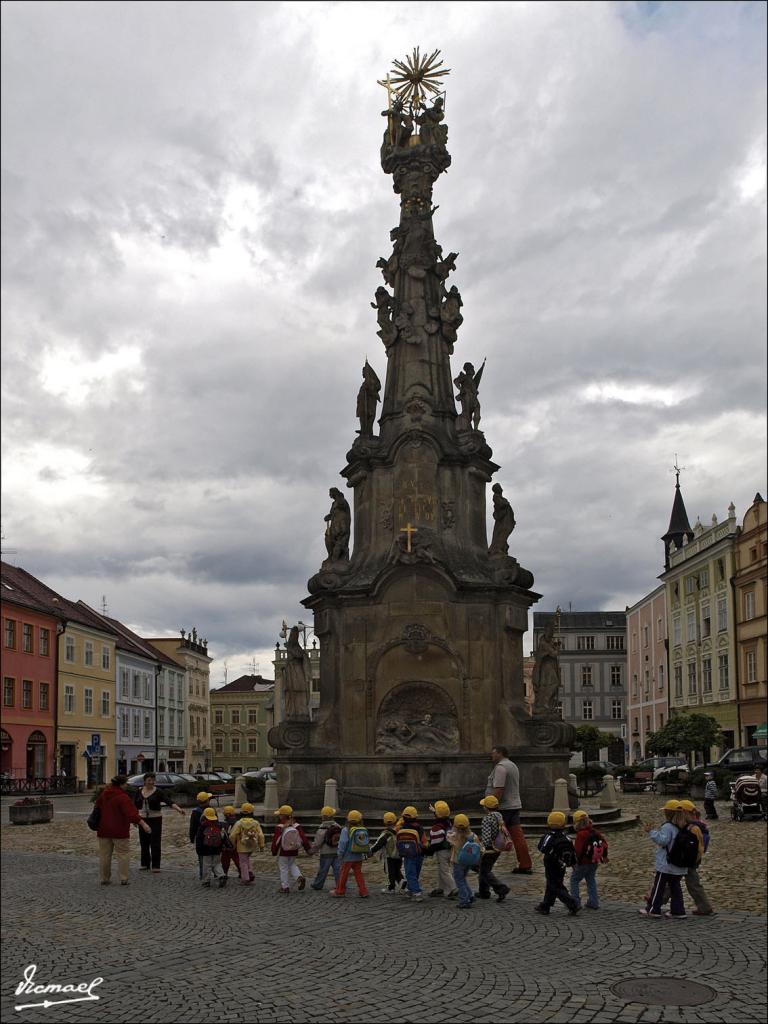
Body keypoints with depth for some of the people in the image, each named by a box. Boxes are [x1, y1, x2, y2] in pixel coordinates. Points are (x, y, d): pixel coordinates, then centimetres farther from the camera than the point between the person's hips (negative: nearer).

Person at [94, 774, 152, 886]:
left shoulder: (104, 793, 5)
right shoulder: (122, 797, -19)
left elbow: (97, 804, 26)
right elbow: (131, 813, -30)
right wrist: (142, 823, -33)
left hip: (103, 830, 7)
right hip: (119, 831, -7)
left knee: (104, 855, 12)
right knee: (123, 854, 3)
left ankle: (104, 879, 16)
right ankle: (123, 879, 0)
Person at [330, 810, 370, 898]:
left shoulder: (346, 830, -14)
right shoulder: (364, 830, 1)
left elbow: (342, 843, -14)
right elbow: (366, 844, 5)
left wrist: (340, 854, -4)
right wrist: (364, 855, 15)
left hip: (348, 857, -5)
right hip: (359, 857, 5)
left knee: (343, 874, 8)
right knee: (358, 874, 12)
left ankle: (339, 891, 17)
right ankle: (363, 892, 8)